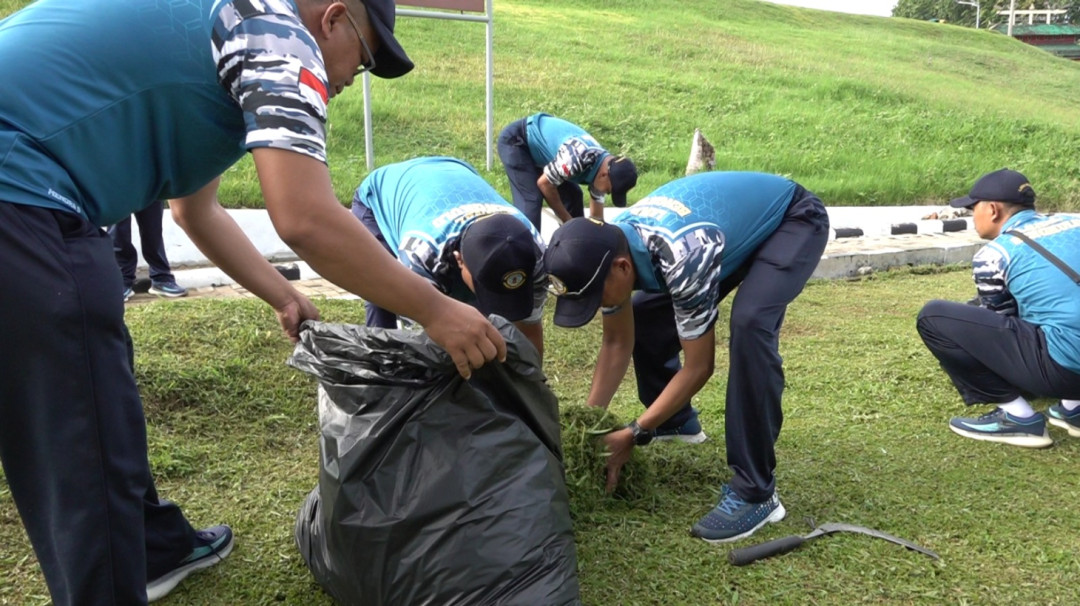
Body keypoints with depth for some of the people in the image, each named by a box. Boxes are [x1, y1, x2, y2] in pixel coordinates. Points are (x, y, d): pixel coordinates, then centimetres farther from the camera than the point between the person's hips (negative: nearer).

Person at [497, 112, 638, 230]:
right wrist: (569, 221, -13)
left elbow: (596, 215, 3)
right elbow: (544, 183, -23)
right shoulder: (578, 158, -37)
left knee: (572, 195, 6)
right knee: (531, 200, -20)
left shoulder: (602, 166, -9)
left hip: (538, 144, 9)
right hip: (515, 140, -8)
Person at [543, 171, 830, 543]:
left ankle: (755, 492, -22)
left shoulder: (681, 256, -41)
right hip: (737, 219, 7)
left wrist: (635, 434, -22)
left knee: (750, 324, -32)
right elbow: (617, 343, -5)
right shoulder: (607, 248, -18)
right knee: (643, 316, 2)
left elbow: (698, 367, -28)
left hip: (793, 218, -7)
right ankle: (676, 422, 24)